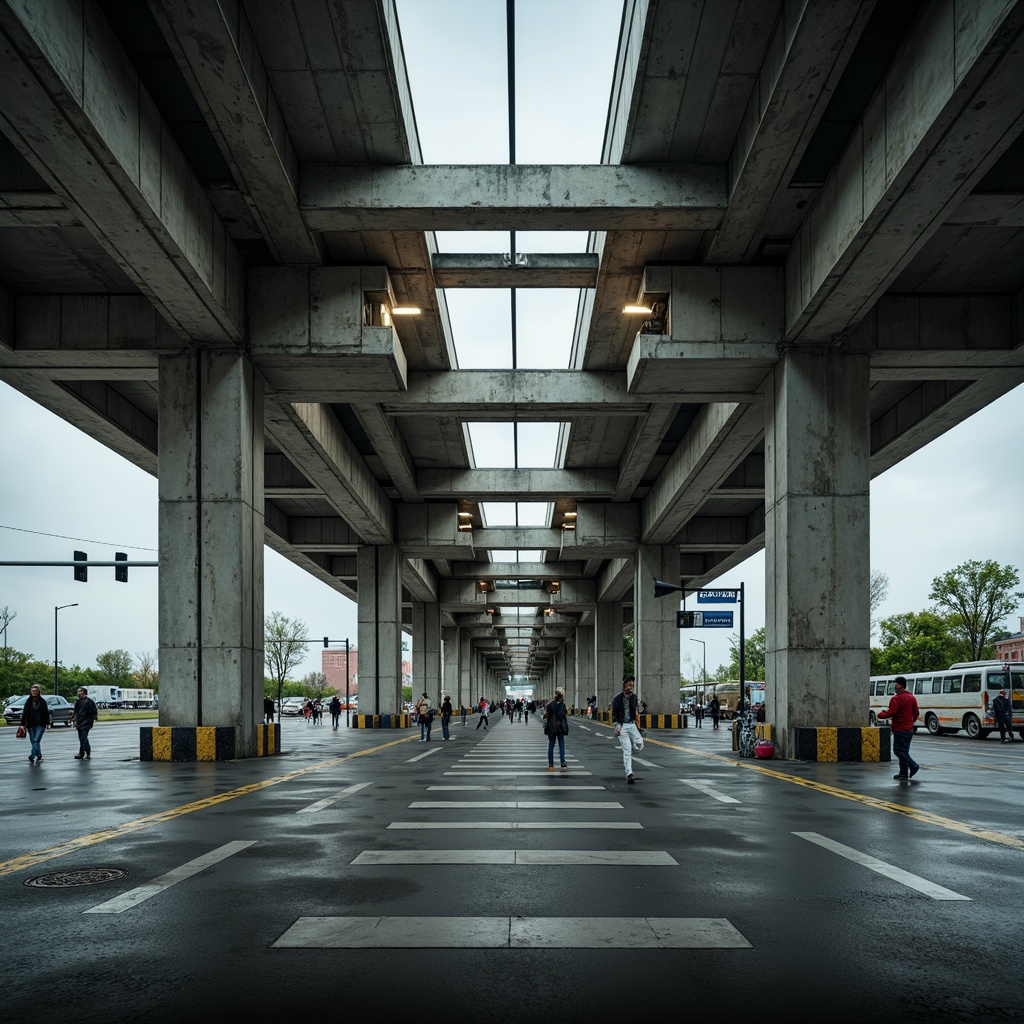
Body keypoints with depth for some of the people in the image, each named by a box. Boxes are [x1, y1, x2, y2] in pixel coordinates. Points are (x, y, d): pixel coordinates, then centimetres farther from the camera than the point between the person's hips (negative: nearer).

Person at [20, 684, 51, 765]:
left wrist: (47, 723, 0)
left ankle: (32, 756, -21)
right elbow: (24, 713, 3)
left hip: (40, 725, -3)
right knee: (34, 742, 6)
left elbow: (46, 712, 4)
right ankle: (39, 756, 17)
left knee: (36, 740, -16)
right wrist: (23, 724, -3)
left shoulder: (42, 701, 1)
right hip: (31, 725, 3)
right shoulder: (28, 702, 3)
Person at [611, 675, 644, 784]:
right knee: (626, 750, -8)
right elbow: (614, 714, -2)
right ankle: (629, 774, -7)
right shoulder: (617, 698, -3)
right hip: (622, 725, -4)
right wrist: (617, 727, -11)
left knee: (639, 746, -8)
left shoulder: (634, 697, 8)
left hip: (632, 725, 4)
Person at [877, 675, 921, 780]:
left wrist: (880, 714, -2)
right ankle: (904, 773, 10)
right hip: (909, 729, 8)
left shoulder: (897, 698, -15)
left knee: (898, 750, -4)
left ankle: (913, 766, -15)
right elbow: (916, 714, 17)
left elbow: (891, 713, -20)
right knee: (904, 751, 11)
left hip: (899, 729, -8)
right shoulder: (912, 698, 12)